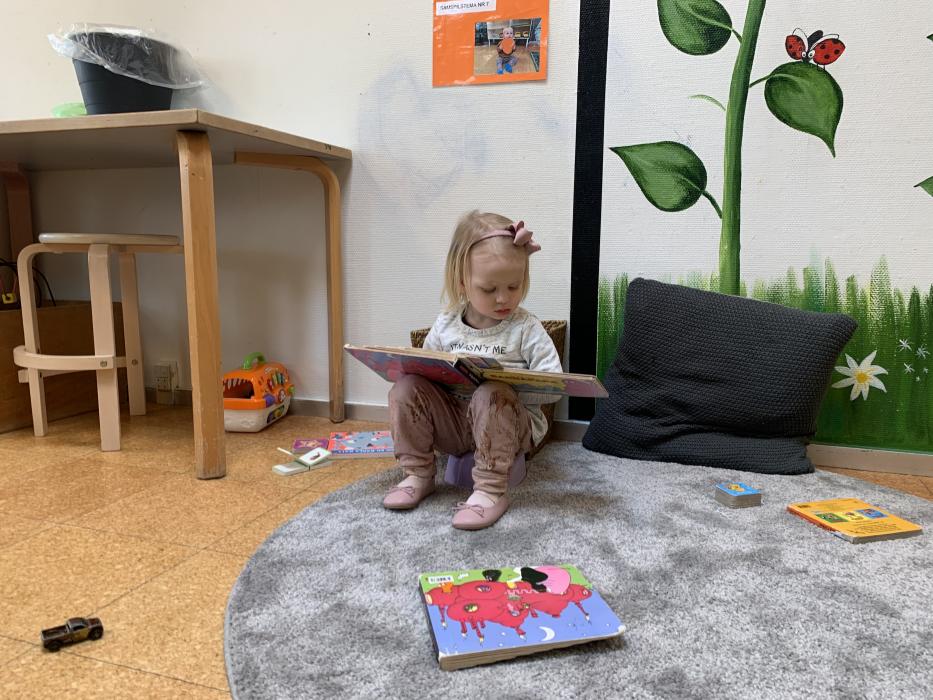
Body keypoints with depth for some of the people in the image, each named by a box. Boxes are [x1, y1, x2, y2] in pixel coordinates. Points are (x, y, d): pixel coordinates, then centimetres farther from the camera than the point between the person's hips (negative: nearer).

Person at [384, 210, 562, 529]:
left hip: (506, 422, -3)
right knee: (406, 387, -16)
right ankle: (417, 474, -5)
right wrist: (413, 372, -9)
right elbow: (424, 369, 15)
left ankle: (491, 490, -25)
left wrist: (505, 387, -24)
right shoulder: (445, 326, 3)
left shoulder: (526, 329, -7)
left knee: (491, 396, -35)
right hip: (454, 423, 4)